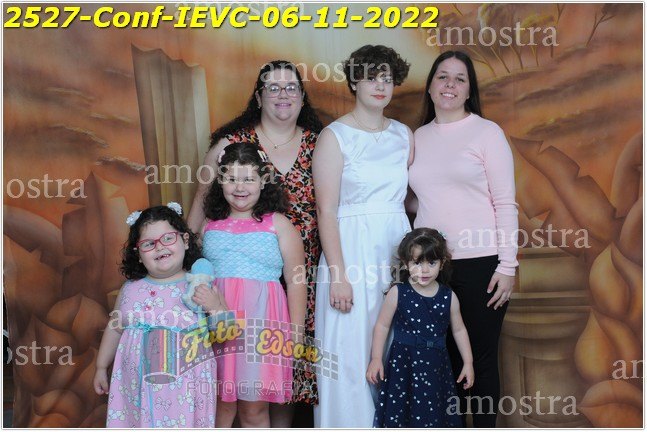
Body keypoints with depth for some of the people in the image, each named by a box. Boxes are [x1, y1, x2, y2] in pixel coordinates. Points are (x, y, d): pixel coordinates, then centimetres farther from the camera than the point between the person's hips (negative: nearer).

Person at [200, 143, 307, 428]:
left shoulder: (277, 224, 1)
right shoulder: (210, 225, 10)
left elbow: (296, 281, 1)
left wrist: (295, 334, -1)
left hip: (260, 322, -2)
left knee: (254, 409, 4)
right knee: (220, 404, 8)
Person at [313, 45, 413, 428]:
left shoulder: (404, 135, 10)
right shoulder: (335, 136, -4)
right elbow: (326, 211, -9)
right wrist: (338, 275, -15)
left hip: (398, 250, 5)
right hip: (352, 250, -4)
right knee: (351, 353, 2)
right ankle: (351, 423, 19)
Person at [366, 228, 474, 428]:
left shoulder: (449, 297, 0)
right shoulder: (397, 293, -6)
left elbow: (459, 330, 11)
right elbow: (382, 325, 1)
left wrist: (468, 362, 11)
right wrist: (376, 359, -3)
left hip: (436, 364, 2)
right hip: (404, 363, -2)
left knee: (435, 414, 7)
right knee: (399, 415, 0)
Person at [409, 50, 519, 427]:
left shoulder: (487, 132, -2)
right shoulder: (418, 137, 10)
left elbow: (506, 203, -5)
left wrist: (508, 266, -10)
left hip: (480, 263, -3)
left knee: (481, 357, 5)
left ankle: (485, 424, 23)